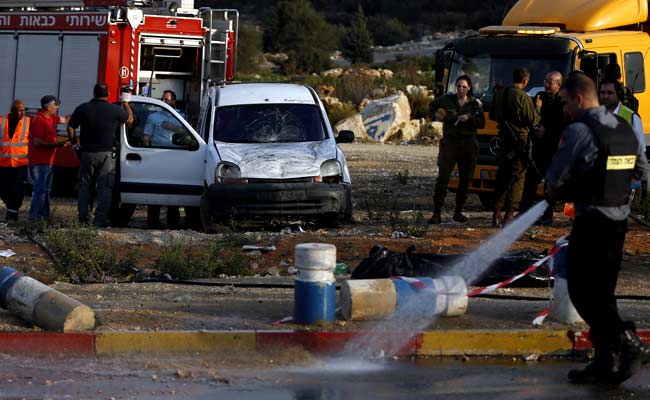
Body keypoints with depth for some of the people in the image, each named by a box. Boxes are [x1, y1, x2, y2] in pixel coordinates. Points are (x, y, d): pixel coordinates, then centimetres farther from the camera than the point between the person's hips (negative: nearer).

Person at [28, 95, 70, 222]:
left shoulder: (51, 118, 12)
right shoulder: (39, 120, -17)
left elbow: (65, 120, 28)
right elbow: (37, 142, -23)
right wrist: (56, 144, -23)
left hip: (47, 161, 10)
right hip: (40, 162, -10)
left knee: (46, 191, 14)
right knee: (40, 190, -11)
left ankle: (45, 216, 20)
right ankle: (34, 216, -10)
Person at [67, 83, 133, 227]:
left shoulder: (82, 108, 0)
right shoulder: (115, 110, -5)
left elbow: (70, 127, 2)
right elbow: (130, 118, 12)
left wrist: (74, 143, 14)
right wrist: (126, 103, 27)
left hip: (87, 153, 2)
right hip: (106, 154, -2)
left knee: (85, 187, 11)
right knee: (105, 187, 0)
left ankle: (82, 218, 11)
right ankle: (100, 219, -6)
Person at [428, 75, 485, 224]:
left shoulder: (474, 104, 6)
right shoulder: (447, 100, 5)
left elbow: (482, 123, 0)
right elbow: (433, 106, 23)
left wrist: (469, 118, -16)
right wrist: (436, 115, 3)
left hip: (468, 145, 2)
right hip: (449, 143, -2)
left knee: (465, 180, 5)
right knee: (443, 178, -12)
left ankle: (458, 212, 17)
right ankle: (437, 213, -14)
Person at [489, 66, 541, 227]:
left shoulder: (500, 94, 6)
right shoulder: (523, 97, -15)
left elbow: (493, 116, 17)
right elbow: (533, 120, -12)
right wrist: (537, 108, 5)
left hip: (504, 140, 6)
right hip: (520, 141, -6)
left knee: (502, 178, 12)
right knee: (517, 179, -1)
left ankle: (496, 215, 11)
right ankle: (509, 215, -4)